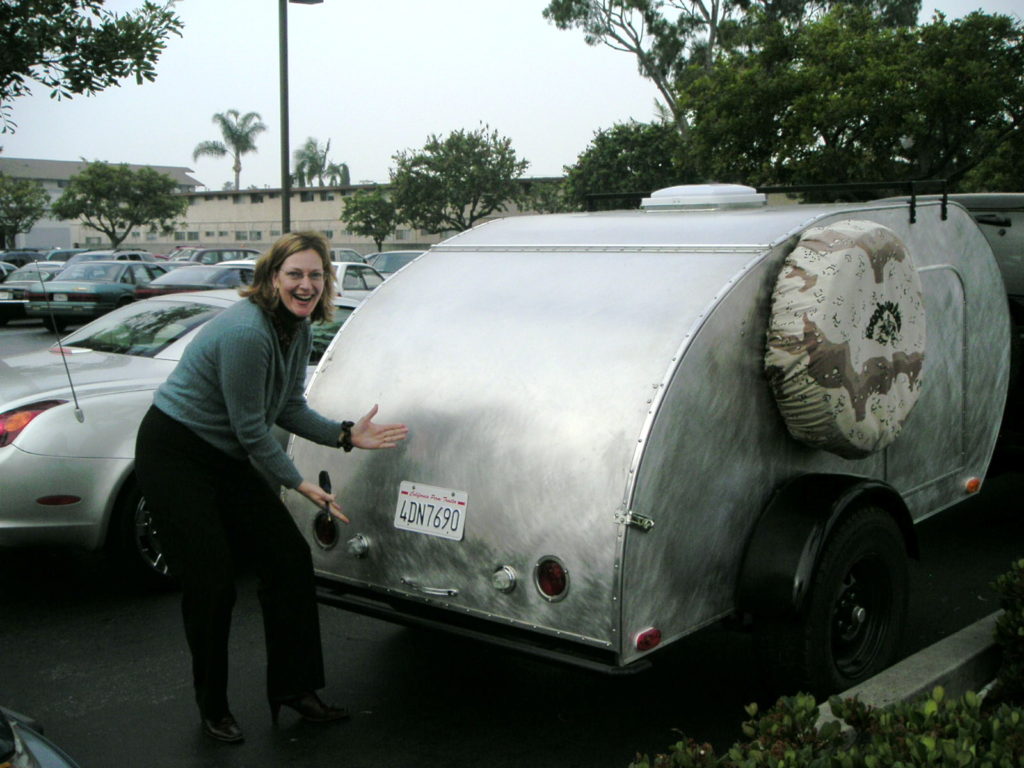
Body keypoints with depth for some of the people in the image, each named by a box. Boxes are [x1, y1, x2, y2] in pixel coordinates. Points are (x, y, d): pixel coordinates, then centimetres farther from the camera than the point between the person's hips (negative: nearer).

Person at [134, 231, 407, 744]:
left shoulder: (299, 329, 0)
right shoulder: (246, 332, -28)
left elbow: (289, 408, 7)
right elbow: (251, 429, -21)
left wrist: (347, 435, -6)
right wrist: (300, 485, -13)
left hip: (225, 457, 9)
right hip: (174, 454, -9)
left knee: (290, 558, 4)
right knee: (212, 582, -6)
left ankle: (293, 687, 16)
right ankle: (212, 707, 16)